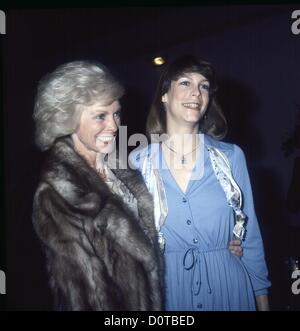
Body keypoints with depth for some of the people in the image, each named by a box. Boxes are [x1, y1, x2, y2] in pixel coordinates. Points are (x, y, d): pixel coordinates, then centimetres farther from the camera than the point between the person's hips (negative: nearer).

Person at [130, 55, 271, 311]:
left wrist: (262, 298, 5)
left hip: (227, 284, 1)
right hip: (166, 287, 0)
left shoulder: (232, 156, -4)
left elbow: (250, 235, 2)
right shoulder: (137, 162, -5)